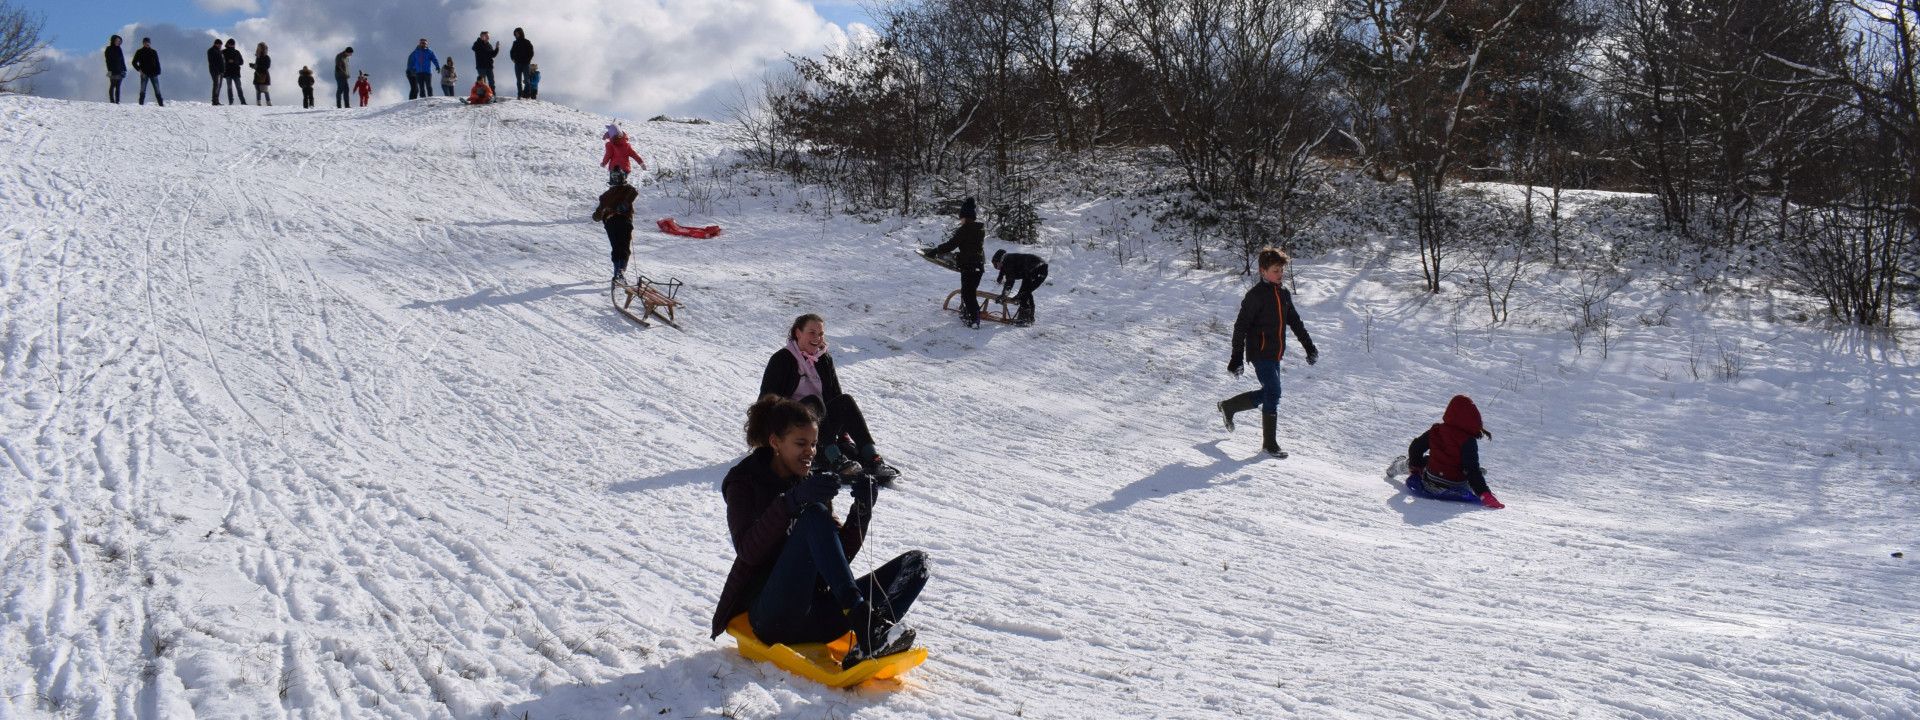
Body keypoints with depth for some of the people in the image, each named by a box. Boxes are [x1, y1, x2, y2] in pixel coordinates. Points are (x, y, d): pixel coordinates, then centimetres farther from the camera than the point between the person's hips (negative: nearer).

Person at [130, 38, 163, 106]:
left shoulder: (153, 52, 10)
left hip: (153, 73, 1)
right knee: (143, 90, -3)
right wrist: (139, 69, -7)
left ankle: (161, 103, 1)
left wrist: (158, 72, 0)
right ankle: (141, 104, -2)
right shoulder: (139, 52, 6)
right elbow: (134, 62, 8)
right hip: (144, 74, -1)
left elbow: (157, 63, 12)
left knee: (157, 90, 0)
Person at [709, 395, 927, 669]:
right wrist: (792, 502, -26)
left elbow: (841, 555, 14)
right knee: (815, 515, -27)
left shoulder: (813, 485, 21)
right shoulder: (745, 482, 5)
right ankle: (863, 618, -42)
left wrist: (862, 511, -4)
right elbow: (747, 551, -14)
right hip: (771, 614, -6)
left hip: (817, 611, 6)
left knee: (916, 562, -10)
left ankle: (866, 646, -40)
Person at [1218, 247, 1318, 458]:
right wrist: (1237, 358, -16)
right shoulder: (1256, 295, -12)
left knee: (1268, 393, 13)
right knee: (1273, 393, -11)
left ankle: (1228, 406, 35)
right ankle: (1269, 443, -2)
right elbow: (1241, 326, -13)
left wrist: (1309, 346, 20)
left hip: (1275, 354, 8)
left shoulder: (1284, 294, 11)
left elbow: (1295, 322, 22)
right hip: (1259, 352, -8)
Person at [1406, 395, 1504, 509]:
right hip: (1454, 490, -4)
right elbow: (1472, 470, -24)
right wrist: (1484, 494, -23)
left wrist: (1414, 468, 26)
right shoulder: (1468, 441, -21)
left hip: (1428, 486, 4)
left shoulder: (1435, 431, -5)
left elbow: (1415, 448, 8)